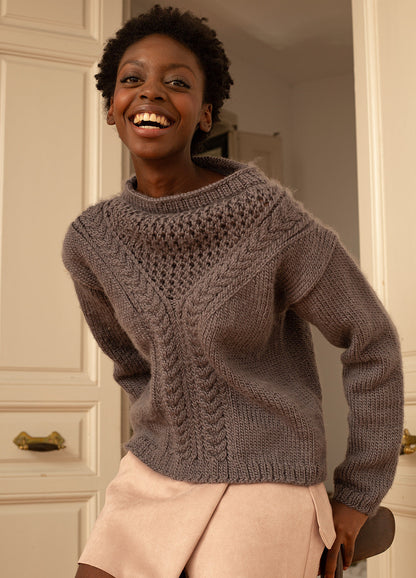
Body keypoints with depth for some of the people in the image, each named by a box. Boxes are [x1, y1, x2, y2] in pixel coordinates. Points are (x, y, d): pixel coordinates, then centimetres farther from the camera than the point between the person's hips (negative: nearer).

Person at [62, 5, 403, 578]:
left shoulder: (269, 215, -17)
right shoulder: (90, 241, -3)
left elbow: (372, 342, -7)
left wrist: (358, 497, -2)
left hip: (263, 484, -4)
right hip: (152, 473, 4)